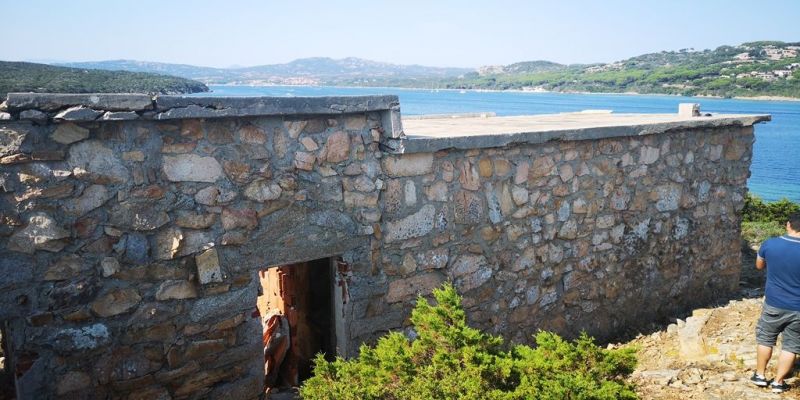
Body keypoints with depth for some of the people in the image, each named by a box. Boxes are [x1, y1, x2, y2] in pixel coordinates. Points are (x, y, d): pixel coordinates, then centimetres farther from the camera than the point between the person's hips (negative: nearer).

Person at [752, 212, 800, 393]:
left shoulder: (769, 244, -12)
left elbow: (759, 265, 7)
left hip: (773, 304, 1)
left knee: (765, 339, 20)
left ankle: (760, 375, 30)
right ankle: (778, 382, 22)